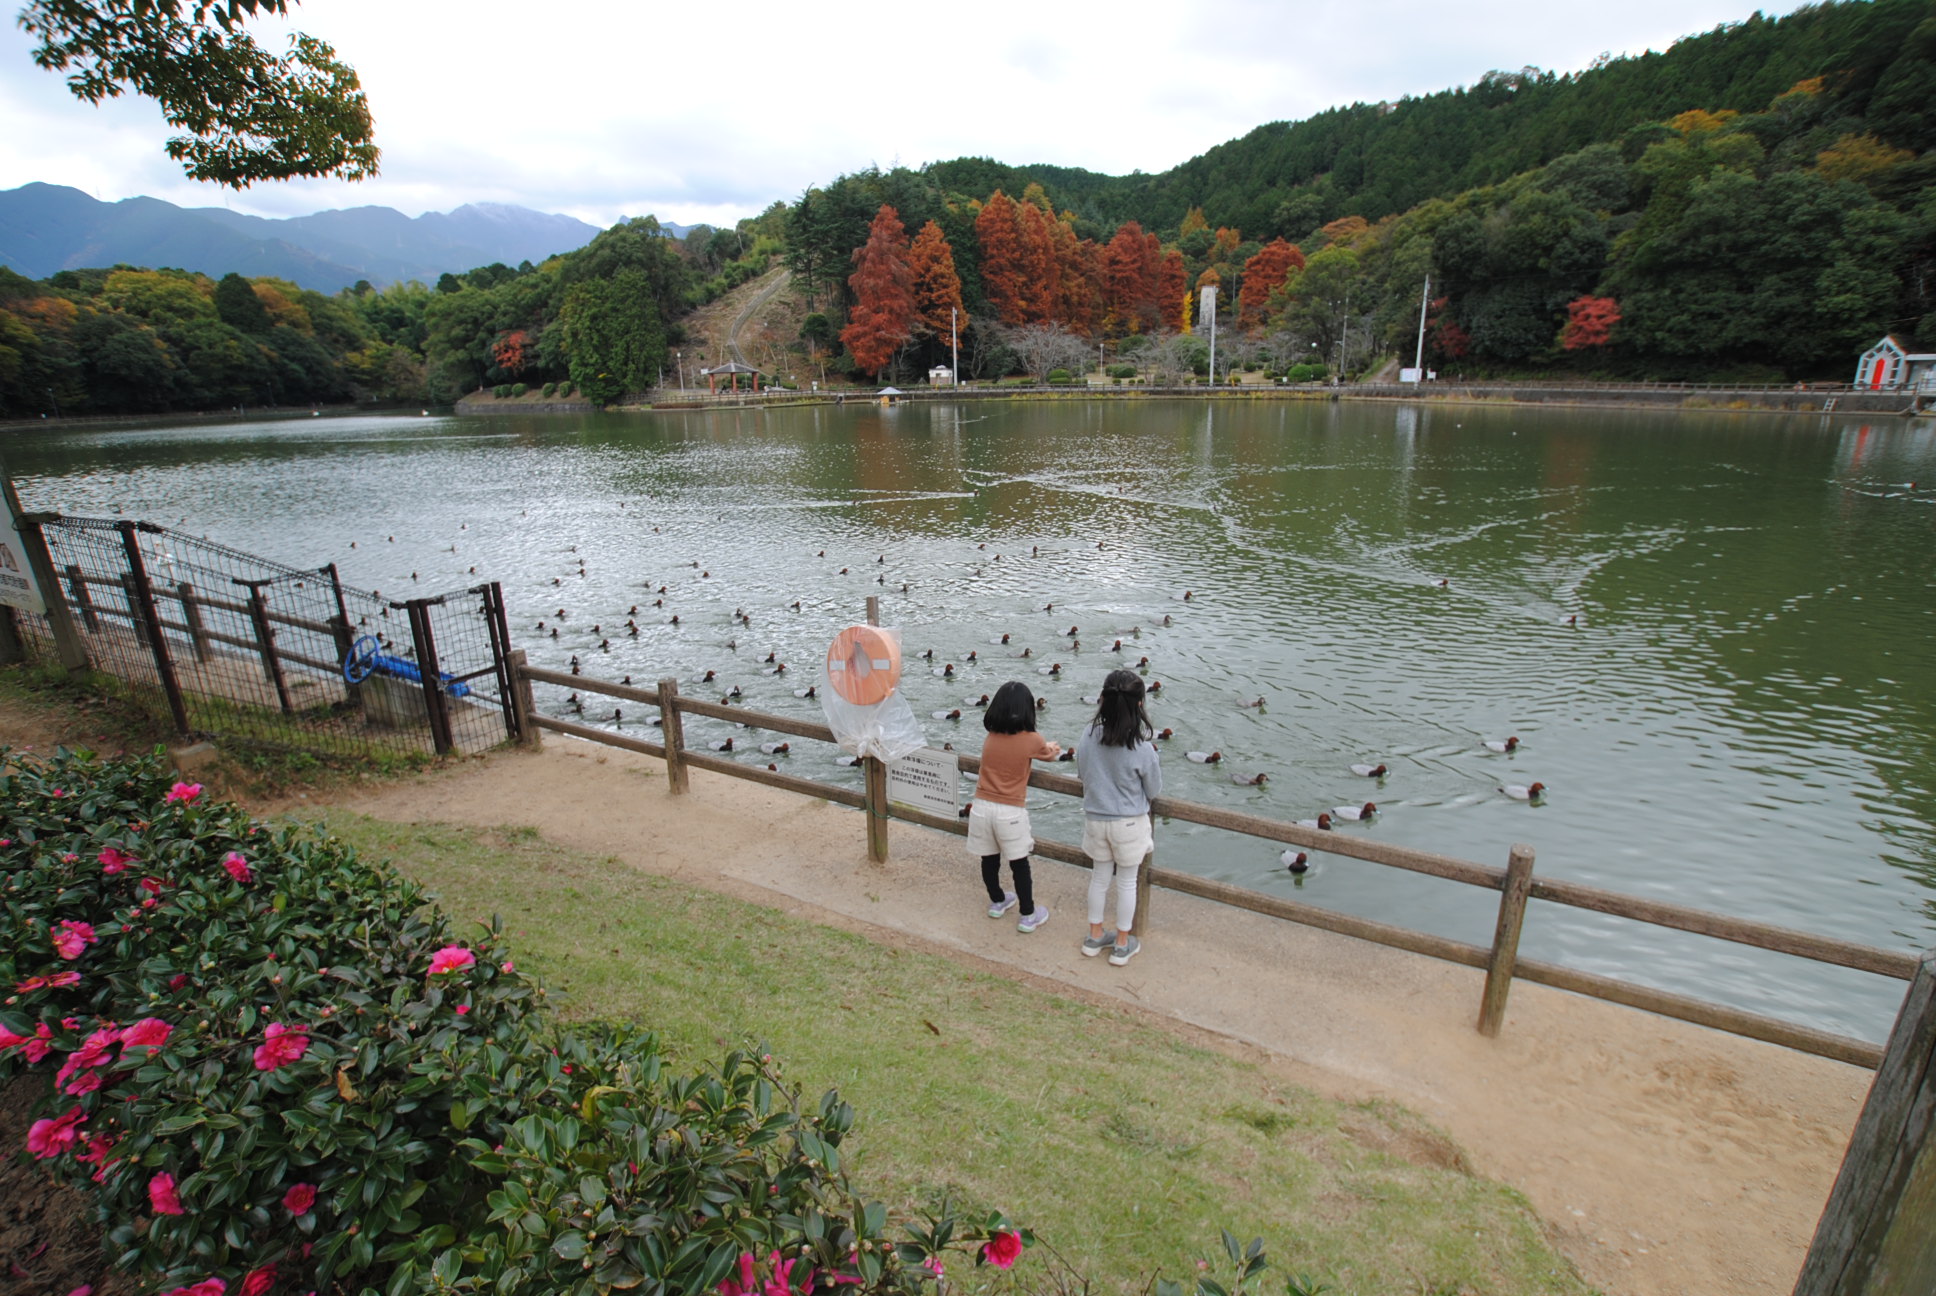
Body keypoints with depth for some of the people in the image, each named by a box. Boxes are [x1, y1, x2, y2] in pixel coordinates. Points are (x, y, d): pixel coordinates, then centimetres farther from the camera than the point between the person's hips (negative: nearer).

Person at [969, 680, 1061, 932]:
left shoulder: (991, 736, -1)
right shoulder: (1032, 740, -10)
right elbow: (1051, 754, 9)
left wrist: (1044, 746, 7)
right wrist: (1054, 748, 29)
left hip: (982, 806, 4)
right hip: (1010, 811, -4)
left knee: (989, 860, 19)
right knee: (1019, 865, 11)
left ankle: (997, 902, 40)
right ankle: (1028, 916, 22)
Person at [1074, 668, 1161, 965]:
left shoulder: (1089, 735, -14)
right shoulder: (1142, 748, -24)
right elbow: (1154, 791, -9)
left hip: (1095, 819, 3)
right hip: (1129, 823, -3)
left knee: (1100, 876, 22)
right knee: (1127, 882, 16)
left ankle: (1095, 937, 36)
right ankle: (1122, 945, 30)